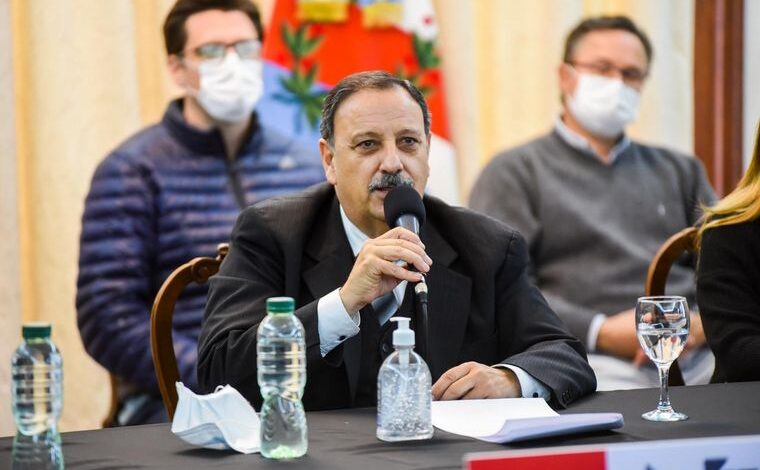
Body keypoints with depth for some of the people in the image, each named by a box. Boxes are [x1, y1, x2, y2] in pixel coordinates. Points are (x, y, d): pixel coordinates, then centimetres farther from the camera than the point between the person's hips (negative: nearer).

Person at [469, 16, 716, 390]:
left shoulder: (679, 171, 26)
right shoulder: (514, 173, 11)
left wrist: (703, 322, -5)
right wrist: (602, 333, -13)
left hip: (700, 355, 4)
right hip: (595, 361, -4)